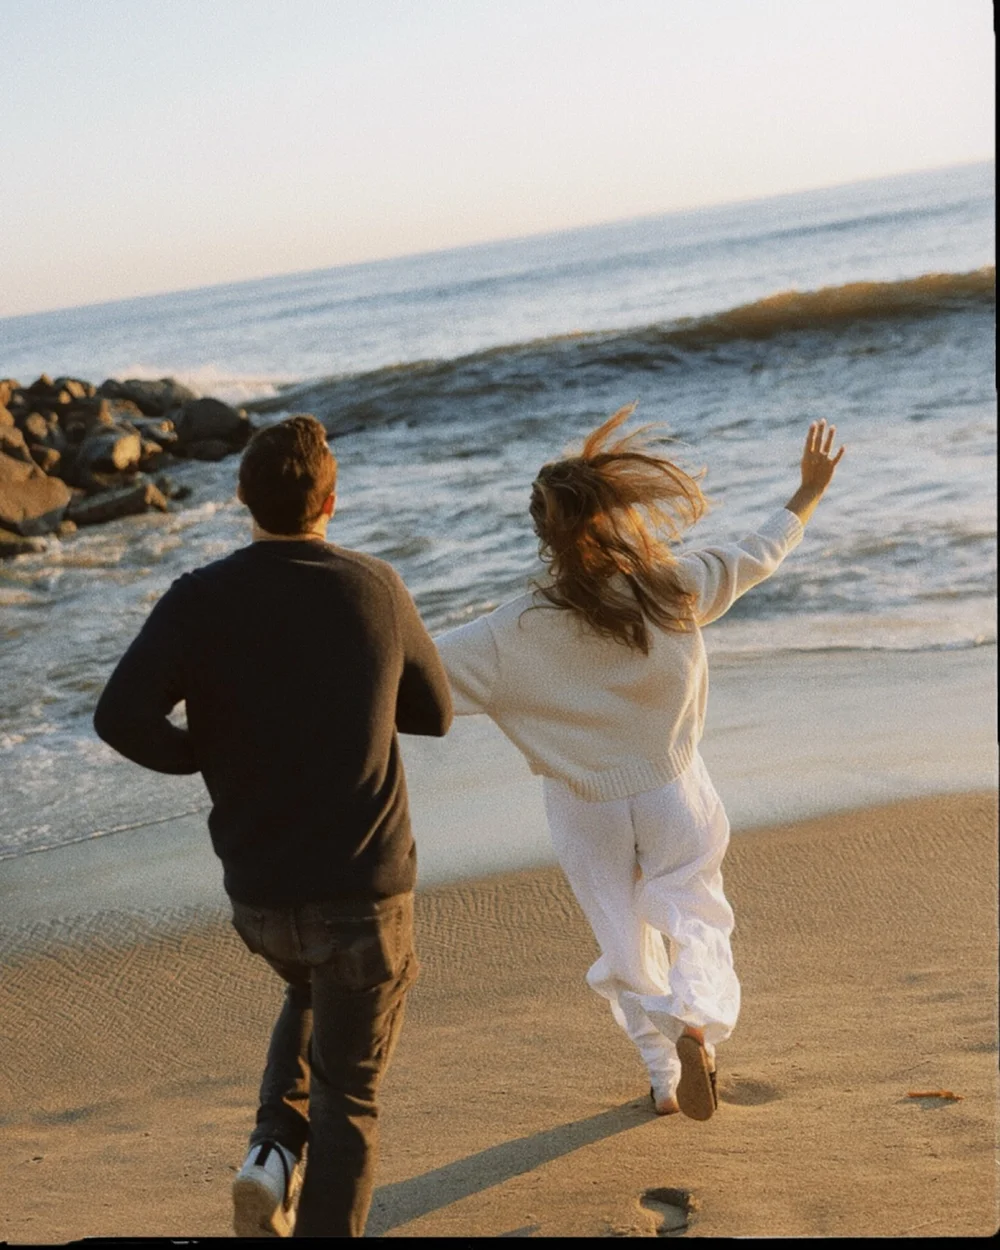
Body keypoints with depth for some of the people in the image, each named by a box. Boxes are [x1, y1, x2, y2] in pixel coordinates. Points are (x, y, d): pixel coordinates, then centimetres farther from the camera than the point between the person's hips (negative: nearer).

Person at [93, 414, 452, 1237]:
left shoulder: (200, 600, -8)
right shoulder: (377, 591, -7)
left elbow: (121, 717, -21)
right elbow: (434, 714, 7)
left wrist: (203, 754, -2)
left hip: (259, 891, 2)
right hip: (366, 887, -2)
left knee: (310, 995, 34)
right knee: (348, 1097, 14)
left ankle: (274, 1150, 15)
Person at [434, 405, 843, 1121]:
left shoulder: (520, 633, -22)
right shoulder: (675, 587, -16)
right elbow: (756, 558, 1)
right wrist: (809, 494, 17)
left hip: (587, 809, 0)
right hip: (673, 793, 0)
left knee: (625, 939, 17)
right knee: (694, 915, 13)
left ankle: (663, 1076, 28)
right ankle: (697, 1021, -15)